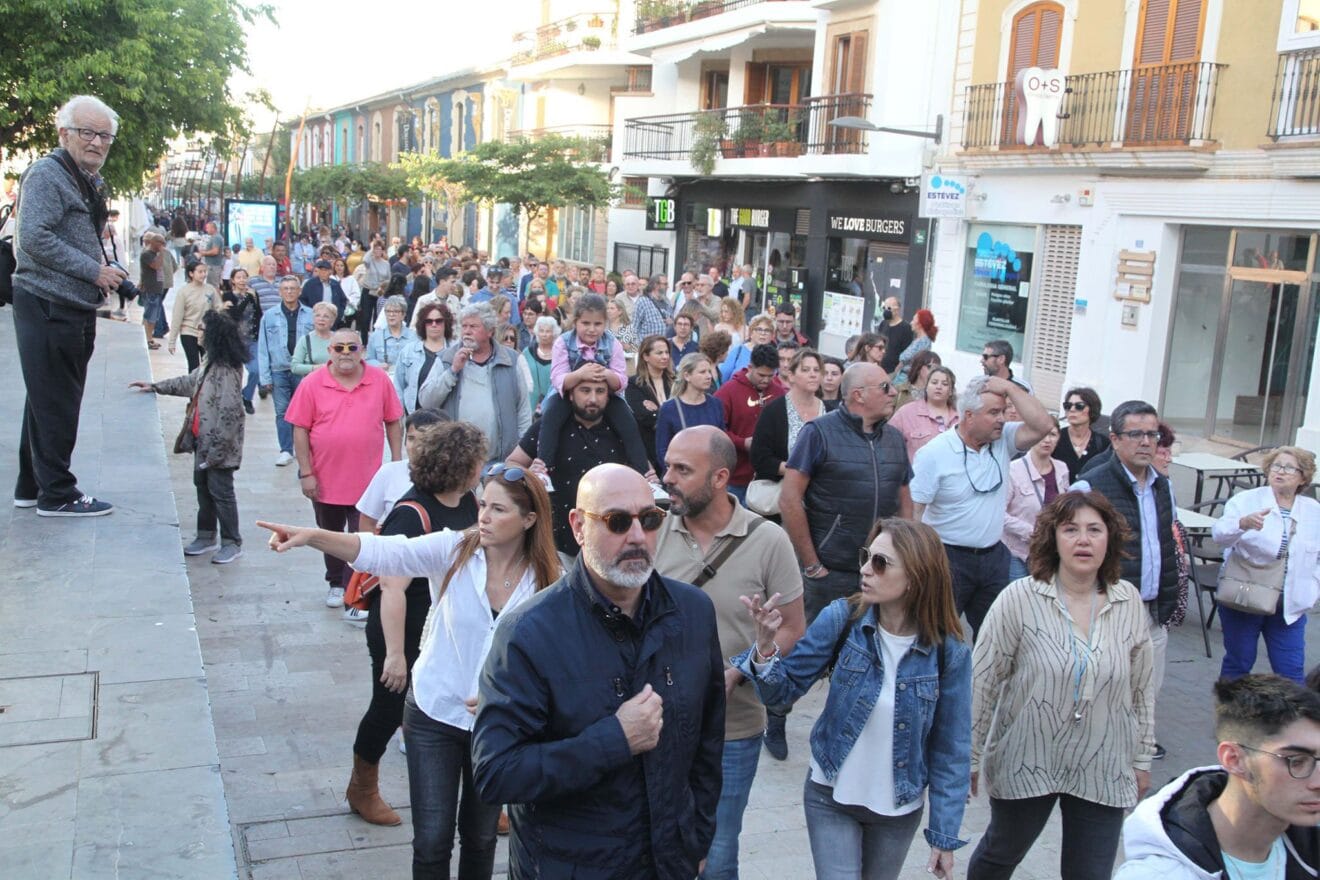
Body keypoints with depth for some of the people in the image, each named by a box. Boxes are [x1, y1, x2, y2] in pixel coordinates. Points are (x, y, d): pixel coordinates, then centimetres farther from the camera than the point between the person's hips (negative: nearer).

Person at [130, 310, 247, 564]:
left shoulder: (228, 371, -23)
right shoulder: (211, 365, 9)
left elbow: (229, 414, -25)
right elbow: (189, 382, 28)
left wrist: (216, 449, -23)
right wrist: (155, 386, 33)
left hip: (219, 447, -10)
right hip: (203, 441, 10)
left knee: (220, 491, -1)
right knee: (203, 487, 17)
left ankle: (232, 542, 11)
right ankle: (206, 536, 30)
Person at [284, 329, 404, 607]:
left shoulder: (380, 380, -4)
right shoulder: (312, 384, -7)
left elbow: (394, 422, 3)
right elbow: (300, 430, -5)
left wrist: (397, 463, 1)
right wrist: (306, 473, -8)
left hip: (367, 479, -1)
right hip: (325, 479, 1)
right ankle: (336, 584, 39)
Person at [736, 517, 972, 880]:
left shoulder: (949, 653, -15)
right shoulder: (842, 619, -16)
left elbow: (950, 750, -7)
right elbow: (787, 687, -10)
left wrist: (945, 835, -3)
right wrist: (765, 646, -31)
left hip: (899, 811, 1)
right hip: (831, 797, -1)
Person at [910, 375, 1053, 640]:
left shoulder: (1003, 440, 3)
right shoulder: (934, 453, -11)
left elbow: (1043, 425, -11)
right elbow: (914, 511, -11)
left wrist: (1010, 388, -13)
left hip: (994, 557, 5)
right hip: (949, 558, -5)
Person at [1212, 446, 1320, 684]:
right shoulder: (1246, 500, -6)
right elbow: (1219, 535, -21)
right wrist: (1244, 523, -42)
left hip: (1290, 606, 2)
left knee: (1291, 672, 2)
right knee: (1238, 664, 10)